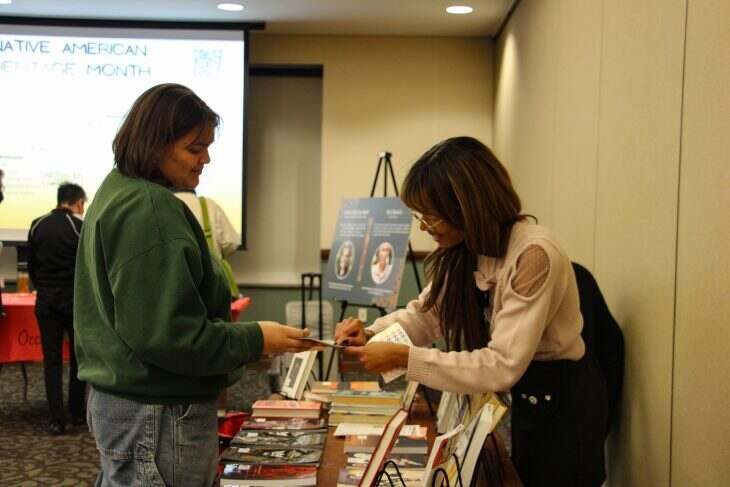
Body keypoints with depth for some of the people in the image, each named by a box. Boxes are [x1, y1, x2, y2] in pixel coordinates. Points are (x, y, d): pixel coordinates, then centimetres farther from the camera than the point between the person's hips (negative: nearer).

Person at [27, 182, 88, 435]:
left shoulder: (37, 225, 5)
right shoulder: (82, 226, -6)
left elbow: (31, 265, 10)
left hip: (45, 299, 3)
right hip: (75, 298, -2)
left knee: (52, 360, 5)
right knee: (79, 357, 12)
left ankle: (56, 420, 2)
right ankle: (77, 413, 18)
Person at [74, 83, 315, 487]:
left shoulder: (117, 193, 13)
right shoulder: (149, 210, -20)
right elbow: (165, 332, -24)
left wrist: (220, 317, 20)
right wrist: (254, 340, -15)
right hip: (160, 413, -11)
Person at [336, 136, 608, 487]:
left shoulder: (533, 255, -30)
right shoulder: (463, 251, -3)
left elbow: (502, 367, -33)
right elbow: (425, 313, 5)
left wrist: (403, 358, -33)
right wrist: (371, 334, -15)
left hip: (560, 402, -7)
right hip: (507, 395, 8)